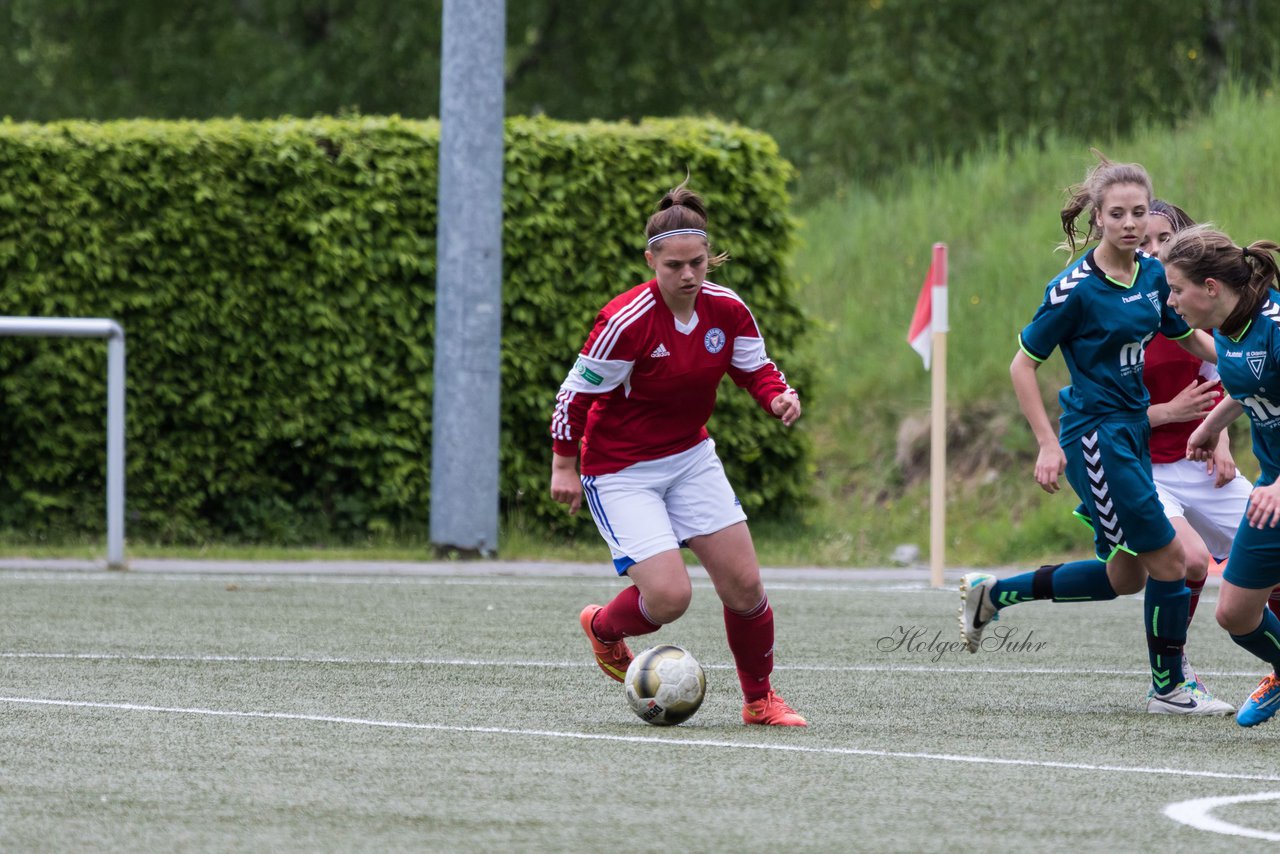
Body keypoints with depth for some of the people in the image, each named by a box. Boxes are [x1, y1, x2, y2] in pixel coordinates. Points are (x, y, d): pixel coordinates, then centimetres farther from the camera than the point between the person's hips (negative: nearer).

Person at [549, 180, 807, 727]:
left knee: (744, 583, 0)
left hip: (691, 456, 6)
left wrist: (779, 396, -14)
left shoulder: (727, 310, -8)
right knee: (670, 597, -16)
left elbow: (756, 369, 8)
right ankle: (603, 628, 19)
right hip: (621, 471, -6)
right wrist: (564, 465, -10)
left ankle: (759, 699, 20)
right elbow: (577, 393, -16)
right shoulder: (627, 321, -26)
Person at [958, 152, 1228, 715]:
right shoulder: (1075, 289, -17)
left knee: (1124, 575, 15)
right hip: (1095, 433, -8)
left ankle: (991, 595, 27)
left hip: (1132, 432, 8)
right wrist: (1048, 444, -15)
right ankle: (1169, 689, 10)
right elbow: (1022, 365, -10)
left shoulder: (1153, 274, 4)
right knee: (1166, 558, -6)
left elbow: (1191, 339, 19)